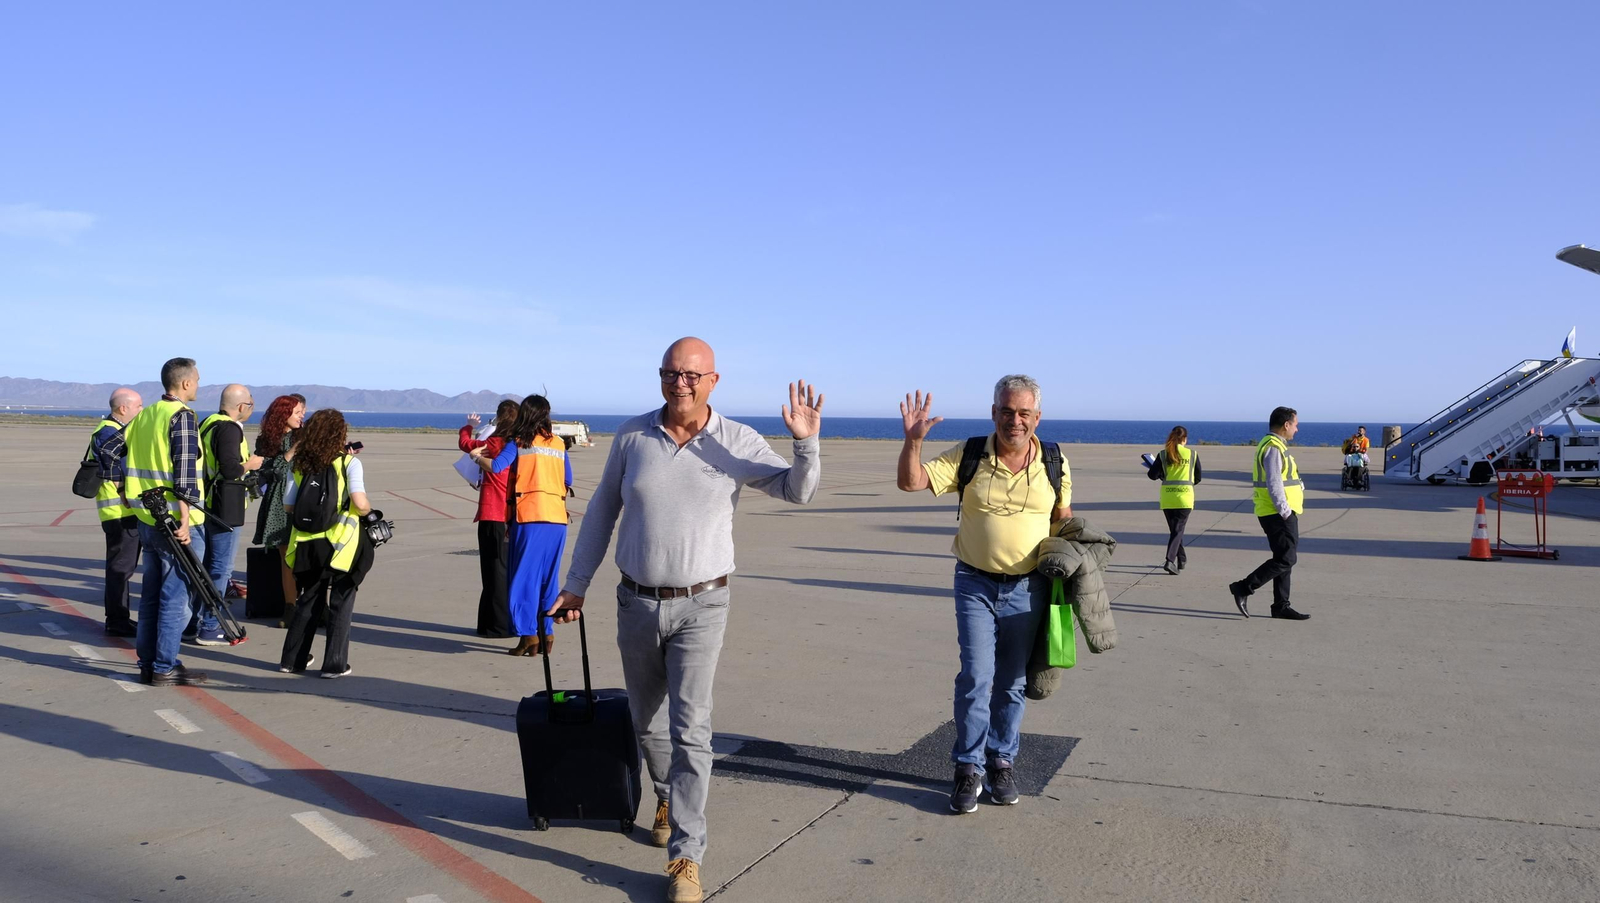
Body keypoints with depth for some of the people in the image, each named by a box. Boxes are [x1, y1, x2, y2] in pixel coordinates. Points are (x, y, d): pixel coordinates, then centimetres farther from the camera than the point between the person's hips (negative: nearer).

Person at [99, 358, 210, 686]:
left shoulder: (144, 415, 12)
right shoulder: (181, 415, -12)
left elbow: (108, 451, 16)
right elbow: (184, 470, -20)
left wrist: (123, 491, 22)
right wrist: (185, 519, -21)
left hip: (148, 520, 8)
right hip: (176, 523, -8)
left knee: (151, 593, 15)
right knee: (175, 597, -2)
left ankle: (147, 663, 21)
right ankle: (165, 668, 3)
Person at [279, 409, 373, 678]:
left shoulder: (299, 465, 3)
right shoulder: (349, 463, -9)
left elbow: (288, 506, 5)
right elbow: (360, 504, -19)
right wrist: (368, 510, 3)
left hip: (309, 544, 4)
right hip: (341, 544, -4)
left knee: (308, 600, 19)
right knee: (341, 603, 7)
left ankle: (292, 659, 26)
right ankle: (334, 664, 7)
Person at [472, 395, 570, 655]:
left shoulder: (519, 442, 1)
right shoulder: (559, 445, 12)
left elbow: (495, 467, -10)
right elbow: (568, 482, 15)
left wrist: (476, 456, 8)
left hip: (529, 516, -4)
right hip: (557, 517, 4)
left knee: (524, 576, 3)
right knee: (548, 577, 11)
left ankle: (529, 636, 0)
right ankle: (547, 633, 14)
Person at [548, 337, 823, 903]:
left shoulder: (737, 442, -7)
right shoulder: (632, 436, -2)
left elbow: (798, 490, -12)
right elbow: (601, 510, 7)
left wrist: (806, 441, -32)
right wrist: (576, 585, 9)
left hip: (701, 607, -3)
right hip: (637, 603, 3)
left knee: (690, 729, -8)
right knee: (647, 722, 18)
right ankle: (667, 799, 46)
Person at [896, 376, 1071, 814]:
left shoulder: (1055, 465, -1)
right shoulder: (967, 456, -6)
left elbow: (1063, 520, 13)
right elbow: (910, 482, -10)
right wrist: (913, 440, -25)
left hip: (1028, 588, 2)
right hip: (976, 584, -1)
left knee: (1012, 683, 11)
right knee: (976, 677, -5)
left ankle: (1001, 763, 26)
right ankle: (968, 770, 8)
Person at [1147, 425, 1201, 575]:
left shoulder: (1163, 454, -1)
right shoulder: (1192, 454, 0)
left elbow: (1153, 475, -4)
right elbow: (1197, 478, 8)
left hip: (1167, 498, 1)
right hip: (1185, 497, -1)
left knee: (1174, 529, 16)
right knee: (1178, 530, -1)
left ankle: (1182, 559, 27)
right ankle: (1170, 560, -17)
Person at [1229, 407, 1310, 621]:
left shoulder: (1273, 445, 18)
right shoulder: (1274, 448, -16)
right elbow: (1274, 484, -23)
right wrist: (1285, 512, -22)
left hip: (1279, 513, 11)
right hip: (1279, 514, -11)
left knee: (1284, 559, 12)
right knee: (1285, 559, -10)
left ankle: (1281, 606, 16)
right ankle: (1243, 588, -7)